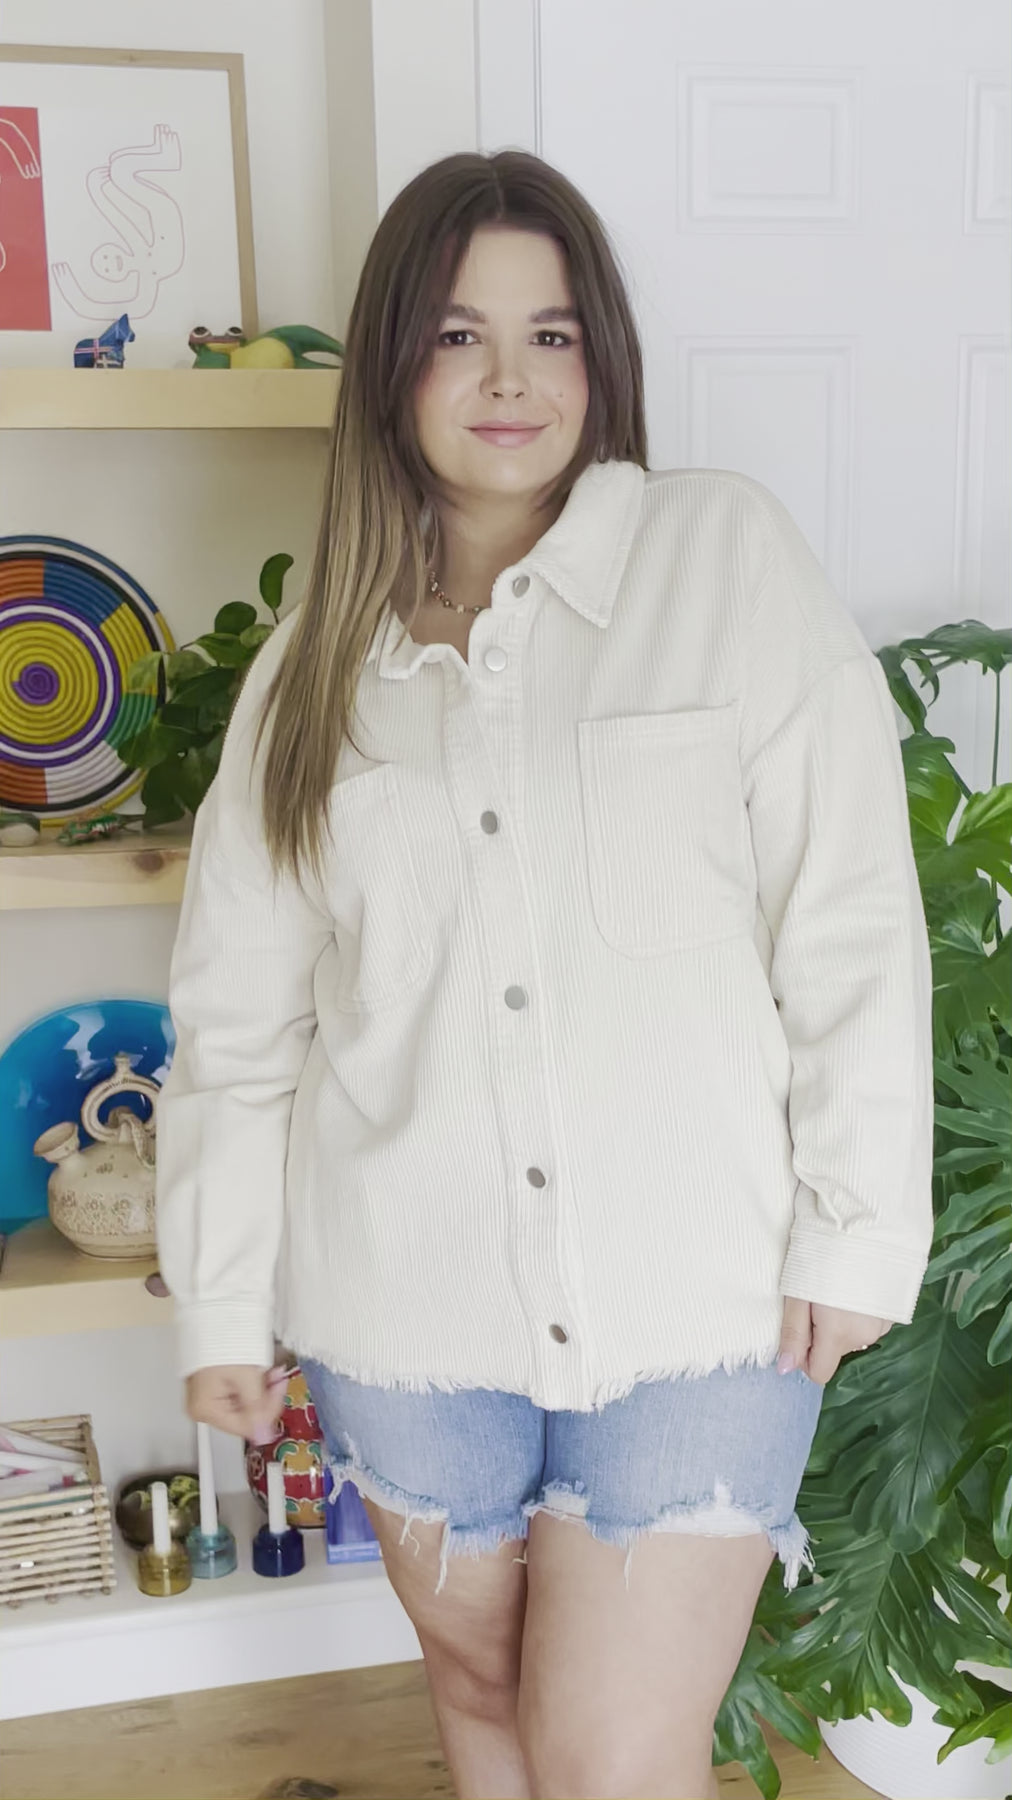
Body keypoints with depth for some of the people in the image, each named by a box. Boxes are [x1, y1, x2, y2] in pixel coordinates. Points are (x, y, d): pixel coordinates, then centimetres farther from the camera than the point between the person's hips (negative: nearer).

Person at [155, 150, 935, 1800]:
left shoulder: (724, 553, -4)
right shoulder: (318, 662, 5)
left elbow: (851, 913, -7)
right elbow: (237, 1010, 6)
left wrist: (858, 1227, -8)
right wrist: (221, 1300, 7)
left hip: (691, 1290, -3)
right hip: (409, 1298, 3)